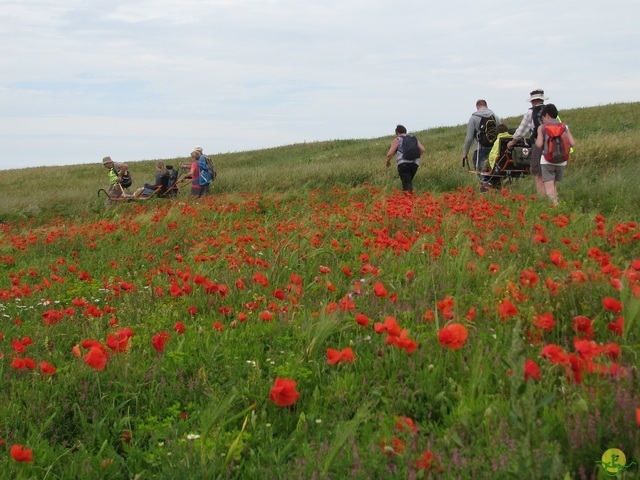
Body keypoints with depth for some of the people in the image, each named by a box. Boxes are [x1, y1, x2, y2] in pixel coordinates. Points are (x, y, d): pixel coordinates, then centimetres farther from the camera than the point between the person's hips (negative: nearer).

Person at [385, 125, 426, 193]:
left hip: (403, 164, -5)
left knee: (407, 185, -11)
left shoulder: (397, 140, 7)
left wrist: (388, 161, 18)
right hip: (415, 164, 5)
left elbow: (390, 154, -1)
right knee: (409, 182, 21)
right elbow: (423, 150, 9)